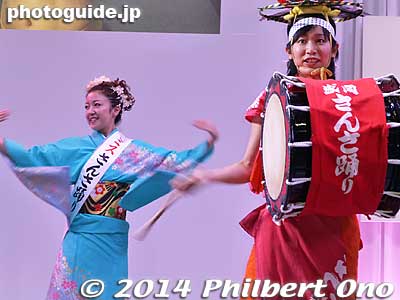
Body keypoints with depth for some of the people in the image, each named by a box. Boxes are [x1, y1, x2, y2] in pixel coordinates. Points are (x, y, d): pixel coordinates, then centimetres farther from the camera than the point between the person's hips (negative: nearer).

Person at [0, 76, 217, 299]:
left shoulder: (134, 151, 6)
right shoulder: (75, 147, 8)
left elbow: (177, 162, 2)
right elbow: (33, 156, 2)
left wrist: (209, 143, -10)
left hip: (111, 241, -1)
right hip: (80, 239, 1)